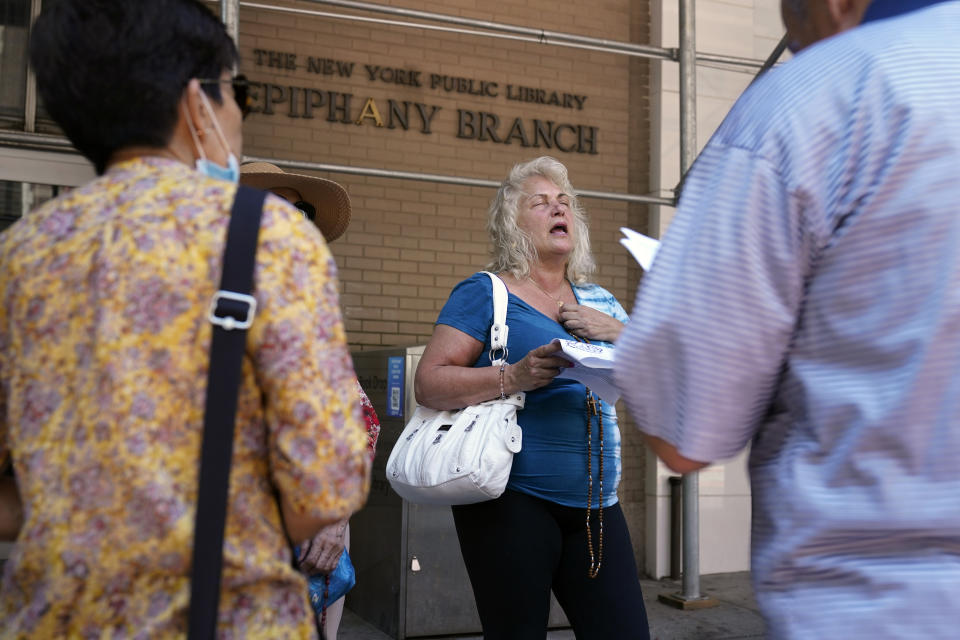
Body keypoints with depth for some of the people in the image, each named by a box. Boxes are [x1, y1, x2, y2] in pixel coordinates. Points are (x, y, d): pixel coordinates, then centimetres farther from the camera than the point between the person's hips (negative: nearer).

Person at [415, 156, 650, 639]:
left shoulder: (598, 301, 17)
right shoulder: (485, 293, 0)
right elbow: (429, 384, -9)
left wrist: (616, 331, -5)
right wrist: (514, 378, -23)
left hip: (595, 504, 5)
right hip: (512, 502, -5)